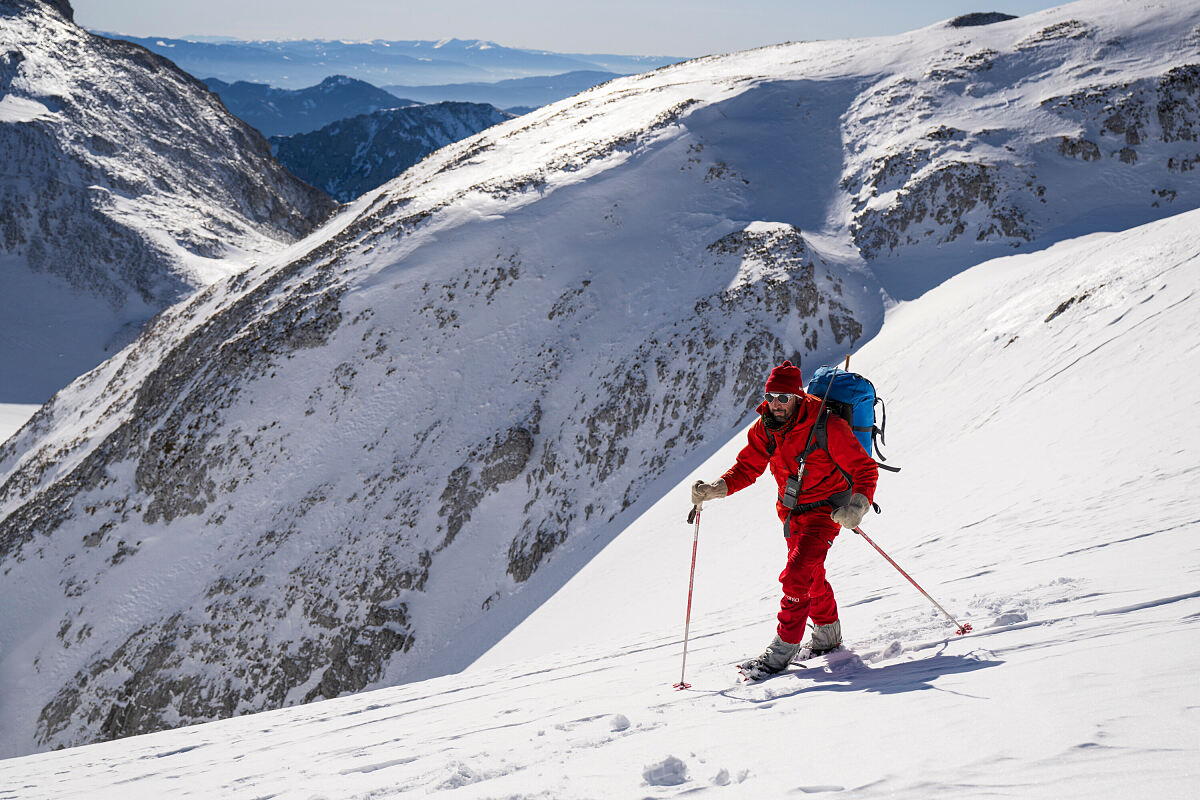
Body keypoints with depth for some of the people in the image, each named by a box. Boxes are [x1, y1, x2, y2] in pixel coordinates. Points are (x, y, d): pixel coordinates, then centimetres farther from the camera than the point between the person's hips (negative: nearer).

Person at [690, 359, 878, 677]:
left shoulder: (827, 427, -25)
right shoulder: (764, 428, -7)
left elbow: (865, 469, -20)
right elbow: (747, 468, 2)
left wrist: (858, 505, -35)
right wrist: (715, 489, -15)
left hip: (825, 510, -7)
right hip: (792, 511, 7)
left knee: (796, 576, -19)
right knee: (811, 575, 23)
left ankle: (782, 650, -10)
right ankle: (828, 635, 45)